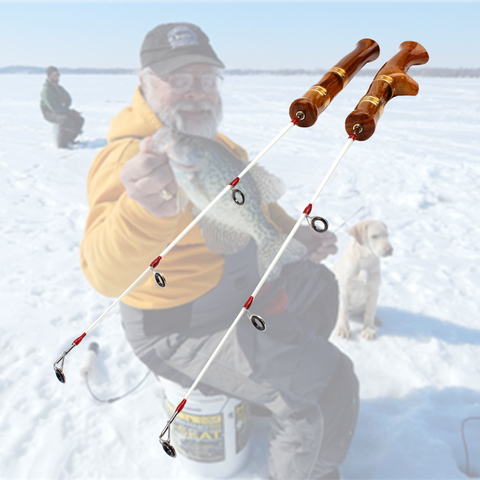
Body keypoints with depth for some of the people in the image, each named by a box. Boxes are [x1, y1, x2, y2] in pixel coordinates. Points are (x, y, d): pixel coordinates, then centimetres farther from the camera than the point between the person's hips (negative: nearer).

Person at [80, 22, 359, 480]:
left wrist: (294, 233, 4)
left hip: (244, 283, 10)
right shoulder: (130, 157, -25)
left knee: (320, 286, 28)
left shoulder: (214, 142, 7)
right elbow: (106, 272, -39)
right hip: (183, 327, -10)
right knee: (330, 385, -15)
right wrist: (144, 212, -60)